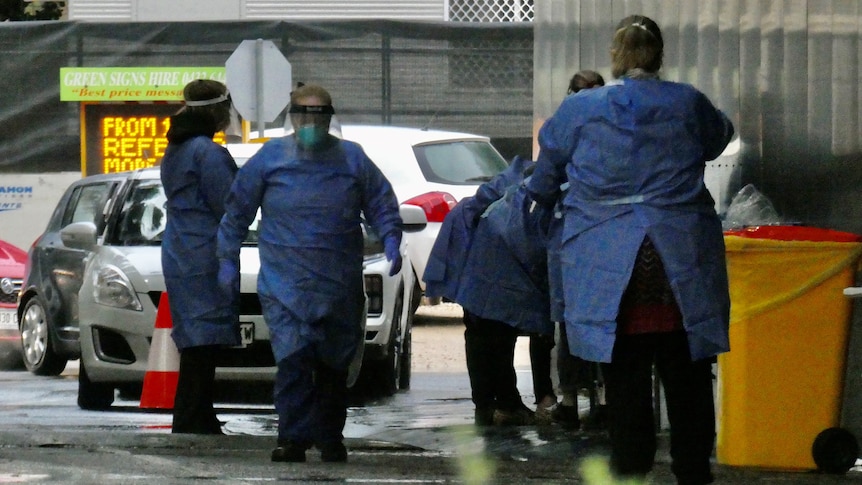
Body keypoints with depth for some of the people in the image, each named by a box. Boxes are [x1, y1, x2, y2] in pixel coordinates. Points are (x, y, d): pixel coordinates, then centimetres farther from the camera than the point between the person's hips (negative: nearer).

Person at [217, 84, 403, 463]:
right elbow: (237, 211, 10)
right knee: (292, 359, -15)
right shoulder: (270, 158, 4)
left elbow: (382, 204, 11)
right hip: (283, 284, -2)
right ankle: (293, 438, -14)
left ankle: (330, 437, 19)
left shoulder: (352, 159, 7)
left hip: (339, 287, 2)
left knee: (334, 364, 7)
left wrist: (391, 240, -7)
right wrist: (227, 260, 8)